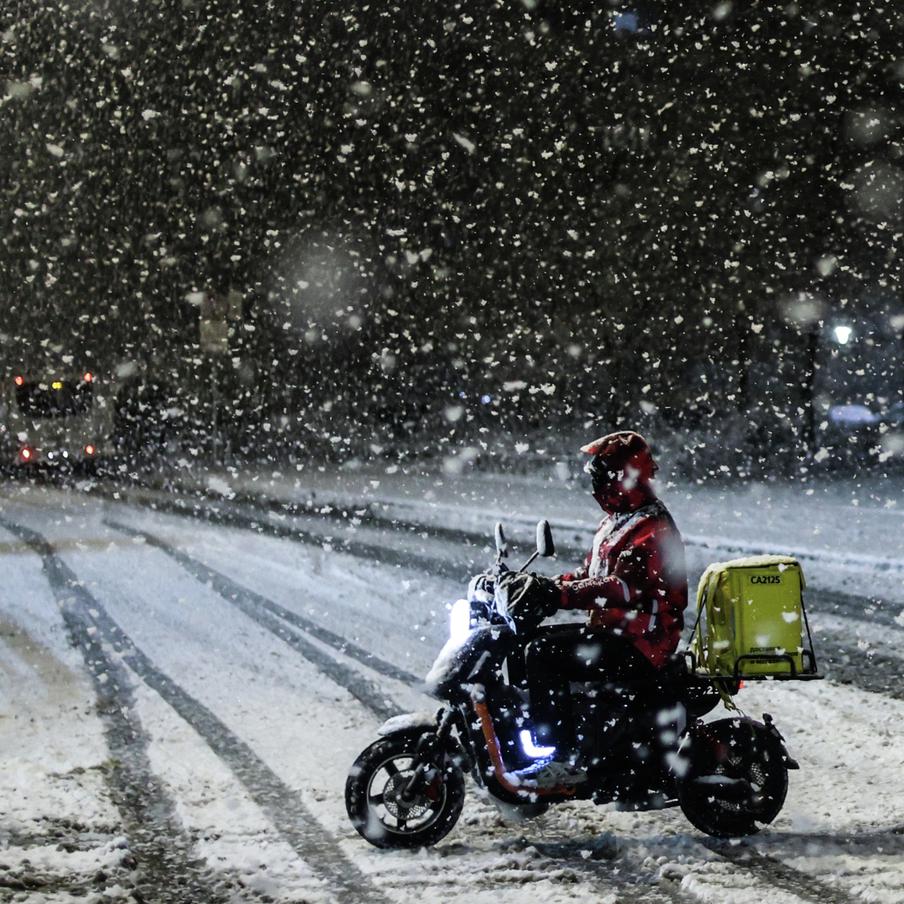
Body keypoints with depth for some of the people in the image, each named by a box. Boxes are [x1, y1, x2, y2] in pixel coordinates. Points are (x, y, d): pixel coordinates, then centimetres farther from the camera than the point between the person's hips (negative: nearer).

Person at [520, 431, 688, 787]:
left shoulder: (652, 529, -16)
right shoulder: (617, 521, 19)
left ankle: (562, 759, -25)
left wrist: (560, 594, -34)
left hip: (637, 646, -11)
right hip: (612, 631, 11)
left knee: (544, 654, -24)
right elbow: (588, 574, 24)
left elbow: (624, 585, -29)